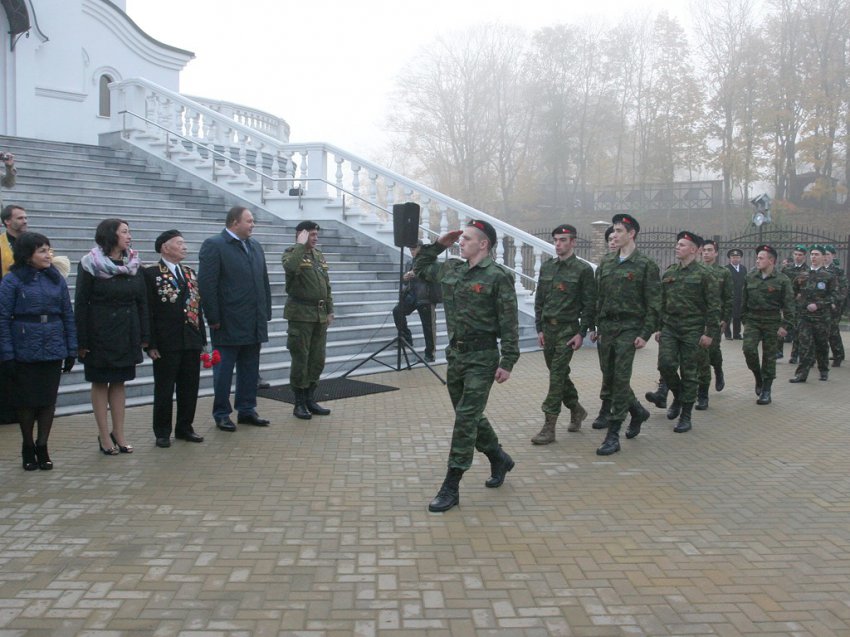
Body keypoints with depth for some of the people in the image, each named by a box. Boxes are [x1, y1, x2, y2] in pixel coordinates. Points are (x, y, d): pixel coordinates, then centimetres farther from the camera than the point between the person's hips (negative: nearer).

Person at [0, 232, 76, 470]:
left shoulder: (56, 279, 4)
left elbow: (68, 315, 6)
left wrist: (71, 351, 3)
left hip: (53, 352, 3)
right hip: (24, 352, -2)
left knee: (48, 400, 6)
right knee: (26, 401, 8)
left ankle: (42, 447, 18)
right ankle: (28, 448, 24)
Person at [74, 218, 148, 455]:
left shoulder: (133, 264, 5)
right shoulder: (90, 265, -7)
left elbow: (142, 301, 6)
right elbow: (81, 303, -8)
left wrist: (144, 335, 2)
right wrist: (82, 340, -11)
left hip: (127, 333, 4)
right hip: (100, 333, -4)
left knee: (119, 382, 9)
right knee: (100, 383, 5)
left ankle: (119, 434, 16)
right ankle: (104, 436, 12)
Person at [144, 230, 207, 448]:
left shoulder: (190, 273, 13)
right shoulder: (151, 274, -5)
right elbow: (147, 311, -8)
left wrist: (202, 338, 10)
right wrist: (151, 344, -13)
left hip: (191, 342, 6)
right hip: (166, 343, -5)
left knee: (189, 387, 11)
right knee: (164, 389, 5)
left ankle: (185, 427, 25)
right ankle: (162, 432, 16)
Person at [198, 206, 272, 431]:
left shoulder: (255, 246, 14)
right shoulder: (213, 245, -8)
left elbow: (264, 282, 16)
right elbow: (206, 284, -12)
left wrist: (266, 313, 10)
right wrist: (214, 318, -14)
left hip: (254, 324, 7)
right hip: (228, 325, -6)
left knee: (249, 370, 13)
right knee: (223, 371, 4)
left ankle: (247, 410, 24)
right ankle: (222, 415, 14)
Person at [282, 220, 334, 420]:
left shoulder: (319, 255, 14)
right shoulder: (291, 253, -6)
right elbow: (290, 267, -32)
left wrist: (330, 310, 14)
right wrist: (301, 245, -20)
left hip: (320, 314, 7)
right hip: (301, 314, -7)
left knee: (317, 359, 10)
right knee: (300, 359, -1)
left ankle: (310, 399, 21)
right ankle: (299, 403, 8)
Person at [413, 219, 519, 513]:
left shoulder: (498, 276, -12)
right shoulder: (451, 269, 8)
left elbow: (509, 323, -13)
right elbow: (420, 268, 25)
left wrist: (508, 362, -17)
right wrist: (438, 244, 11)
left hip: (481, 358, -7)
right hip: (455, 354, 7)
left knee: (466, 418, -6)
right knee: (471, 416, 17)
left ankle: (451, 488, 0)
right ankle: (499, 460, 40)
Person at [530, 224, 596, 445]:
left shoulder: (583, 269, -5)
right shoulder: (546, 267, 10)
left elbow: (589, 304, -6)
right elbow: (539, 300, 13)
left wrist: (581, 333, -11)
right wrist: (539, 329, 7)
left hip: (568, 329, -6)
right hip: (548, 328, 6)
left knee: (557, 375, -9)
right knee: (558, 373, 13)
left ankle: (549, 428, -6)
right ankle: (577, 410, 35)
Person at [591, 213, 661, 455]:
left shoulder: (645, 265, -4)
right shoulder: (606, 264, 12)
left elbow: (653, 303, -6)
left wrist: (645, 334, -12)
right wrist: (593, 327, 10)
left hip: (629, 329, -6)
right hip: (606, 328, 6)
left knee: (620, 379, -9)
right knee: (609, 378, 11)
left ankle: (613, 435, -4)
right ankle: (637, 410, 37)